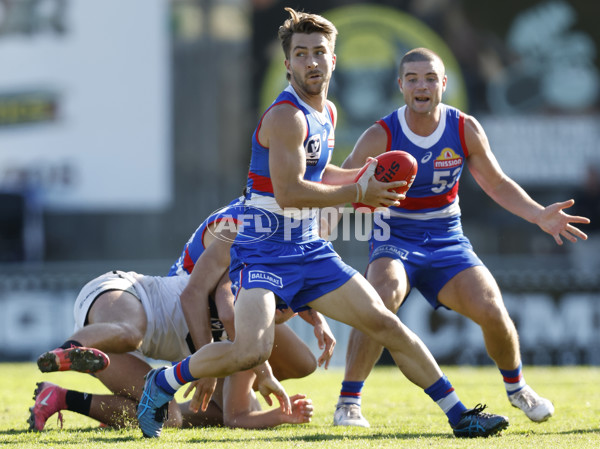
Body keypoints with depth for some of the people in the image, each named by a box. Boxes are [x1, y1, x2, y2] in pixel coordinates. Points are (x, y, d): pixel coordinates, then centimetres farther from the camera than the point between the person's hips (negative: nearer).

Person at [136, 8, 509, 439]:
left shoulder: (327, 112, 13)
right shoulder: (287, 116, -16)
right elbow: (288, 191, -24)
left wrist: (359, 176, 11)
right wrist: (357, 194, -17)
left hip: (309, 252, 8)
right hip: (264, 253, -8)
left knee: (385, 323, 5)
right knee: (251, 350, -27)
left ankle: (459, 415, 12)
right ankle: (163, 384, -3)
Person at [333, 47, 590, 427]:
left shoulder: (465, 129, -5)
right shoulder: (380, 137, -14)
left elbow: (498, 184, 7)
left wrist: (539, 215, -8)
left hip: (446, 240, 3)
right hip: (394, 240, -3)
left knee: (491, 310, -18)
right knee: (383, 298, -35)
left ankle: (516, 387, 15)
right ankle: (348, 403, -24)